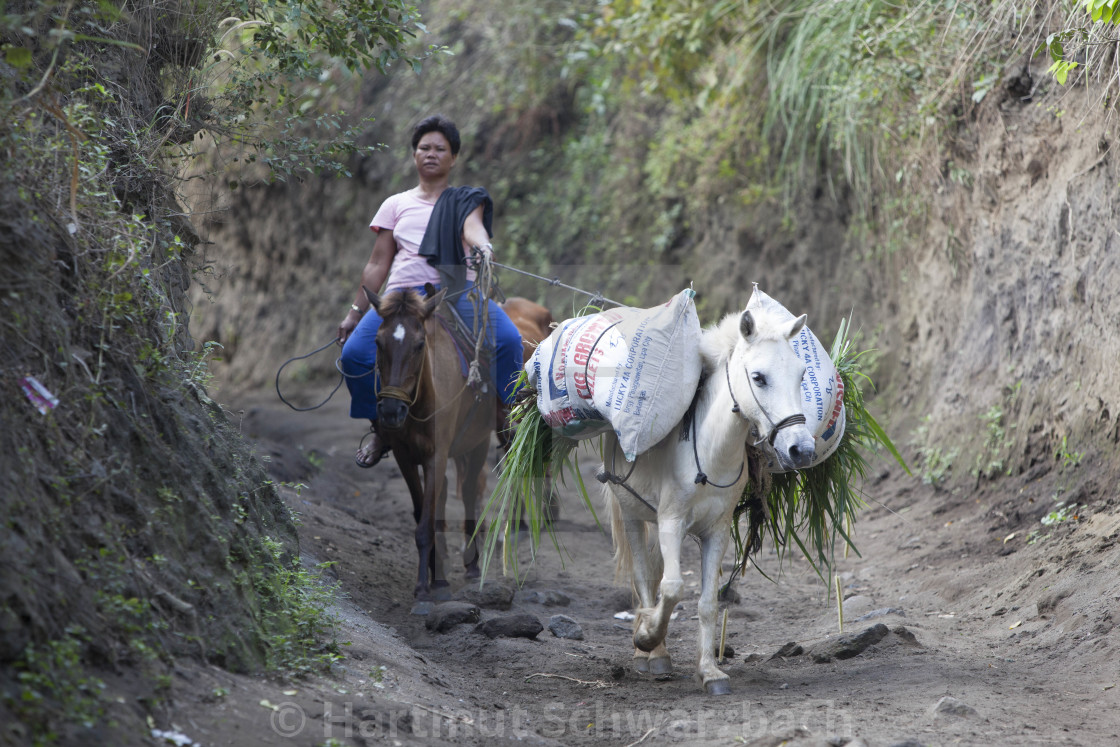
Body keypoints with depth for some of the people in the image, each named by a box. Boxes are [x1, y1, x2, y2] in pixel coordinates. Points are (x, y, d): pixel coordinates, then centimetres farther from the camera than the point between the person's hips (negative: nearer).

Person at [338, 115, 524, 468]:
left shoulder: (466, 200, 15)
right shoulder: (396, 205, 20)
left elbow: (472, 227, -9)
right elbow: (377, 265, 20)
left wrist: (482, 246, -33)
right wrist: (354, 312, 14)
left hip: (457, 291, -2)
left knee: (508, 339, -30)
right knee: (355, 353, -22)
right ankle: (381, 428, 3)